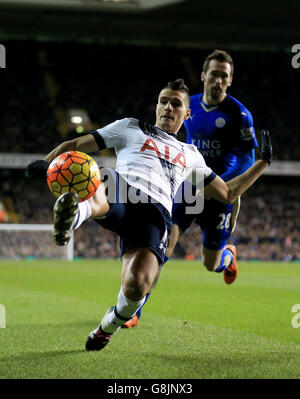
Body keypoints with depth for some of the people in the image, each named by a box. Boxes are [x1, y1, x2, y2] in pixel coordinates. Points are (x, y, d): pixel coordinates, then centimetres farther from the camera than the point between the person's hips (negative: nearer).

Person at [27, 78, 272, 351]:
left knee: (137, 286, -25)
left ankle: (110, 325, 3)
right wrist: (46, 163, 7)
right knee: (95, 199, -42)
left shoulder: (191, 155, 36)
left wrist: (263, 162, 38)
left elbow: (227, 193, 41)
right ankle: (76, 213, -75)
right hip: (118, 195, 0)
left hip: (154, 216, 1)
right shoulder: (131, 128, 30)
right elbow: (76, 145, 26)